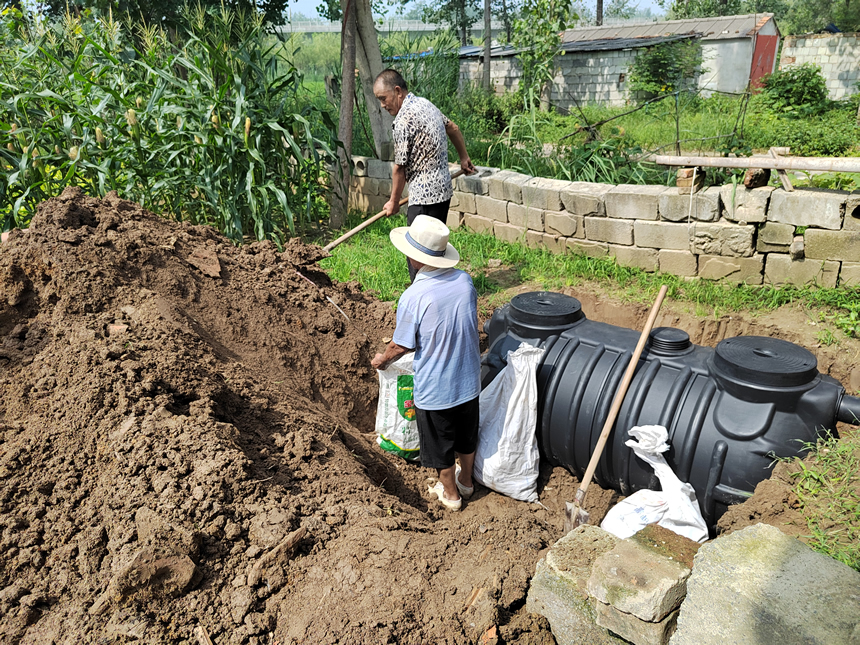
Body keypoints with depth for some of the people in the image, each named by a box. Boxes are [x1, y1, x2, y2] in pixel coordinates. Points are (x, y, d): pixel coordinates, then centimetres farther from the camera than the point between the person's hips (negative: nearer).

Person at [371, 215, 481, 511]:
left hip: (434, 390, -5)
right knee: (466, 435, 27)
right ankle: (465, 480, 49)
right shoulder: (465, 281, -10)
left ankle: (450, 493, 40)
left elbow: (401, 346, -14)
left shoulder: (412, 298, -27)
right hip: (468, 380, 5)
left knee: (440, 445, 19)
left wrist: (382, 359, 7)